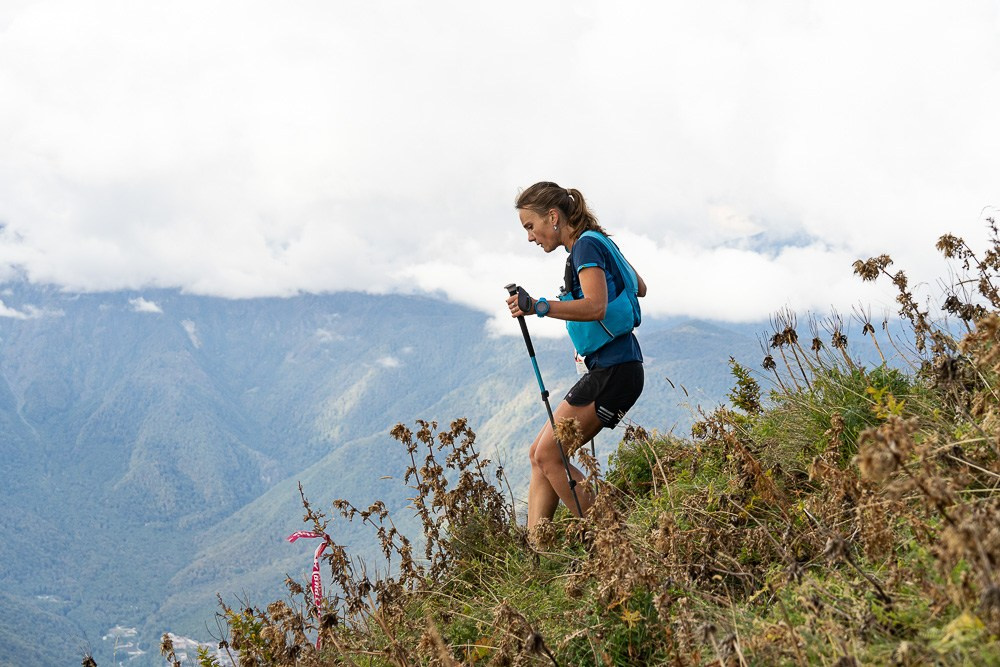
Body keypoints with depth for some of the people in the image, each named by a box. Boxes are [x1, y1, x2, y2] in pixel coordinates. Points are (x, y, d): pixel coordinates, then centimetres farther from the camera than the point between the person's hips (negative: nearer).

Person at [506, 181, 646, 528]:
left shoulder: (586, 245, -12)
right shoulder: (596, 244, 17)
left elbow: (595, 307, -27)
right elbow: (640, 289, 29)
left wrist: (539, 307, -35)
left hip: (614, 371, -10)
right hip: (608, 369, 10)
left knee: (548, 455, -10)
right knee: (540, 453, 6)